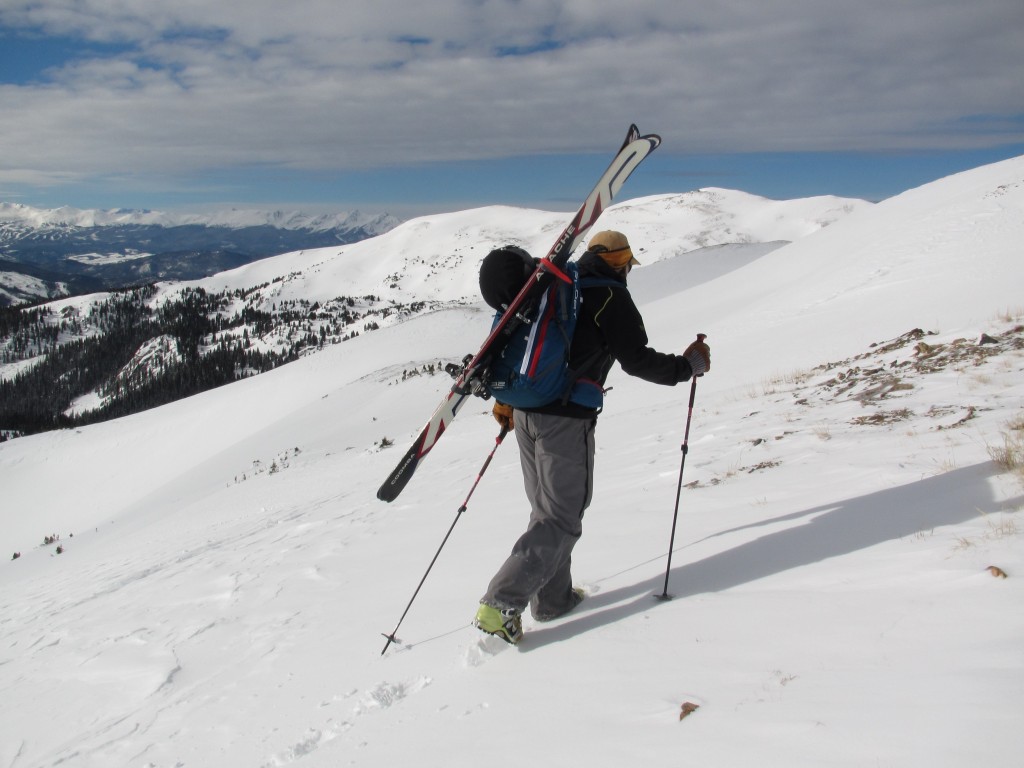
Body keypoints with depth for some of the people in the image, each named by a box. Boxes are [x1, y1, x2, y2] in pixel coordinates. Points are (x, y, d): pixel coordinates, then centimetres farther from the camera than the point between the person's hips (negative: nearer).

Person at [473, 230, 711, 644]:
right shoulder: (610, 296, -5)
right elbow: (636, 360, -10)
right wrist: (688, 364, 5)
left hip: (526, 412, 8)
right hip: (566, 419, -8)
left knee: (546, 509, 18)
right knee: (561, 518, -1)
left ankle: (552, 597, 26)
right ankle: (500, 604, -8)